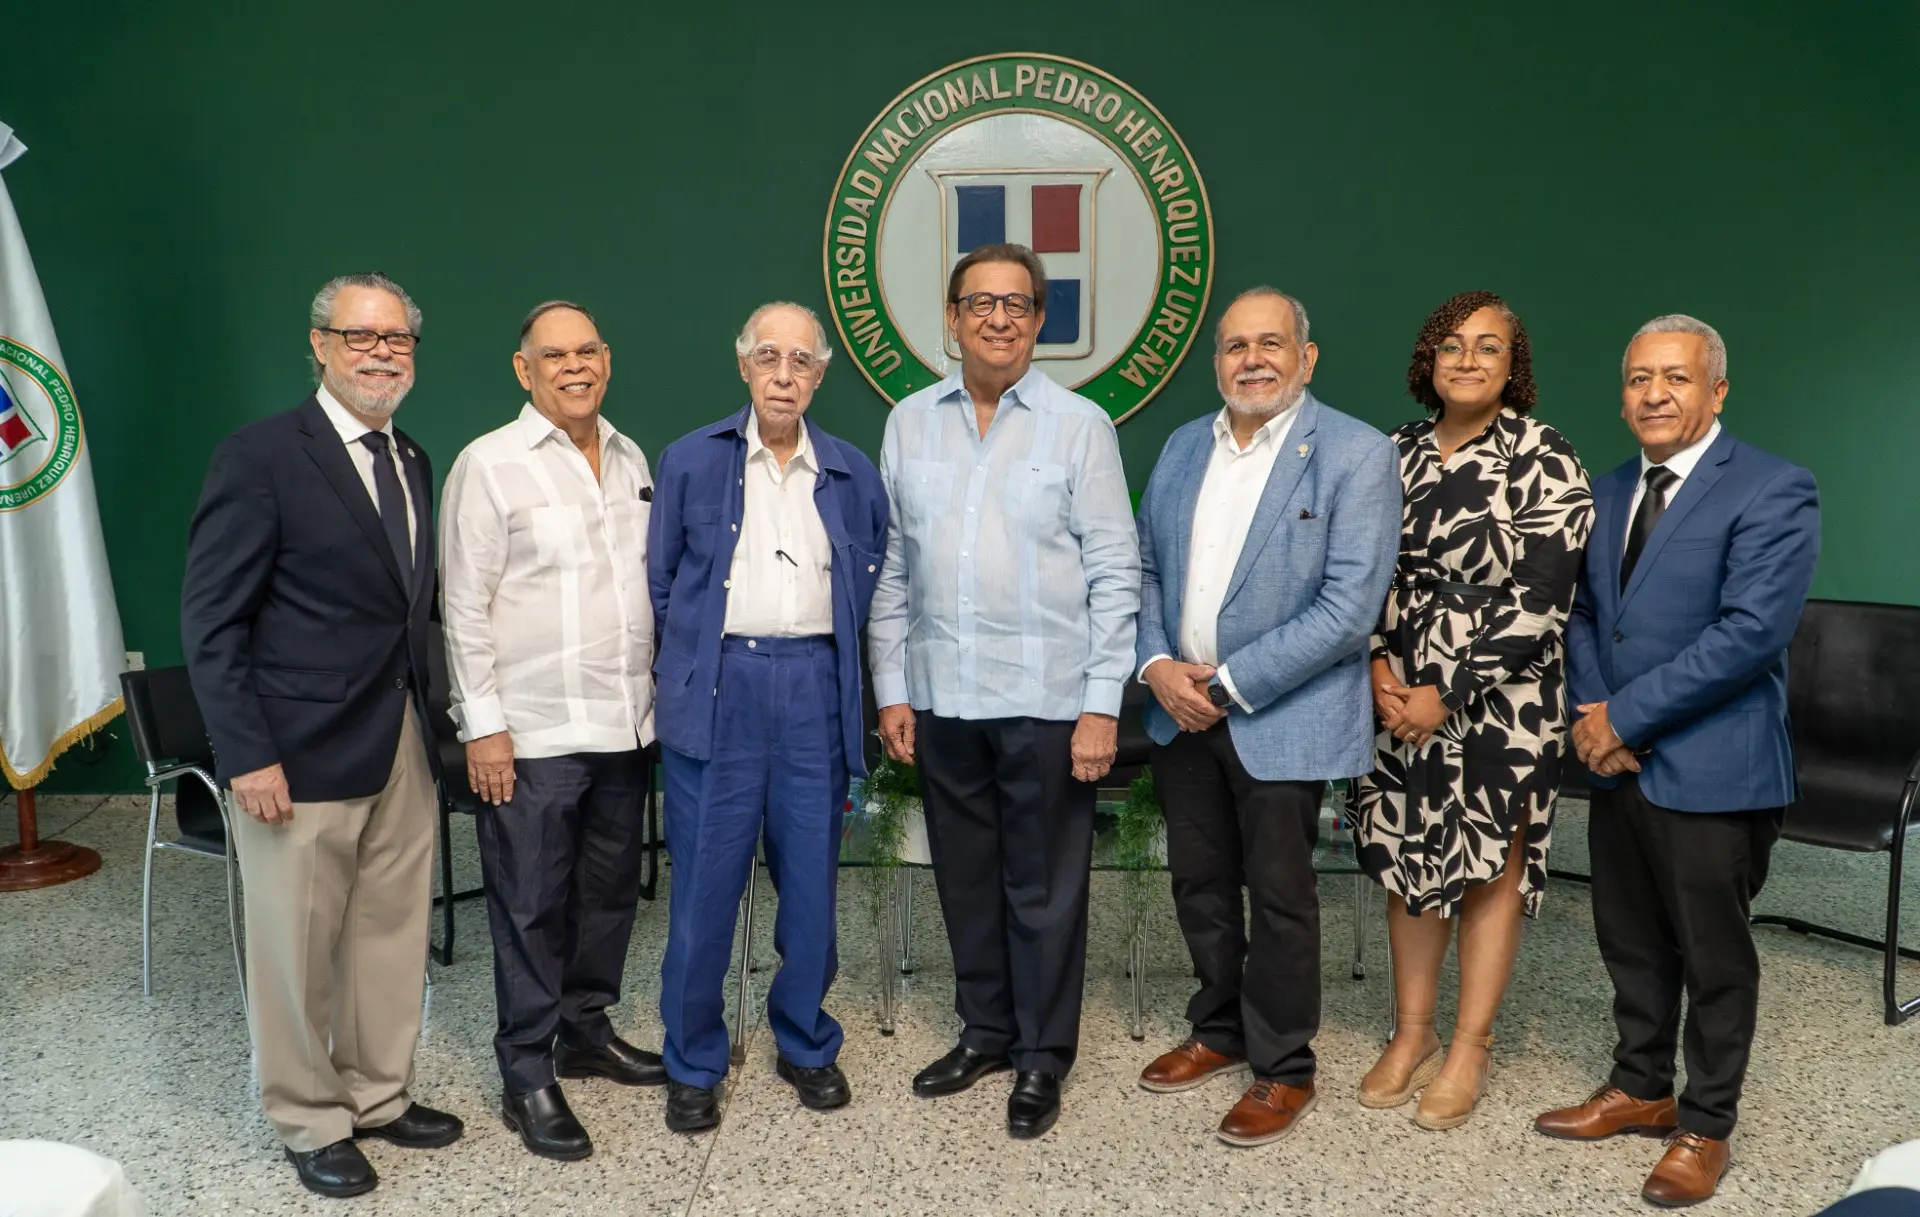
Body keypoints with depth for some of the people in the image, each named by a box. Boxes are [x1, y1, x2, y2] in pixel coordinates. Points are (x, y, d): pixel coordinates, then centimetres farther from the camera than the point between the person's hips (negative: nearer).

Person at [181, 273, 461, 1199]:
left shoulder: (411, 462, 11)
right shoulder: (260, 457, -10)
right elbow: (210, 621, -11)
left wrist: (428, 720, 7)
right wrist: (248, 755, -16)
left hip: (404, 747, 6)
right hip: (302, 754, -6)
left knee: (393, 933, 14)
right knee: (299, 947, 8)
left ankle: (379, 1095, 32)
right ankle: (311, 1123, 26)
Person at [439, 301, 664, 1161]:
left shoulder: (630, 459, 10)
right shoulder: (489, 465, -7)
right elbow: (463, 607, -9)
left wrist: (651, 691, 14)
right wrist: (483, 725, -12)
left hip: (626, 725, 6)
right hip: (532, 734, -6)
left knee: (610, 890, 16)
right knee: (532, 906, 4)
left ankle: (586, 1030, 35)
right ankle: (527, 1076, 18)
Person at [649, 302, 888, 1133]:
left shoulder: (853, 474, 9)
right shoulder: (691, 462, 4)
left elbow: (873, 586, 16)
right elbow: (659, 579, 8)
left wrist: (846, 668, 10)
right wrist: (682, 673, 6)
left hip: (816, 690, 2)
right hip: (718, 689, -2)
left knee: (812, 880, 8)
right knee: (704, 884, 2)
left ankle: (805, 1045, 27)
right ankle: (694, 1065, 19)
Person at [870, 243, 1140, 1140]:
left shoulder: (1079, 425, -4)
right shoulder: (910, 423, 6)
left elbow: (1114, 573, -5)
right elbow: (890, 568, 9)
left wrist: (1102, 703, -9)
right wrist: (891, 688, 6)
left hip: (1045, 699, -3)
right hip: (940, 697, 4)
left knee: (1044, 887, 7)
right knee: (965, 877, 16)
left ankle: (1042, 1058, 24)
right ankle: (985, 1031, 34)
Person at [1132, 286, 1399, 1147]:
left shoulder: (1356, 455, -11)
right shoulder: (1184, 448, 9)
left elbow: (1348, 607, -17)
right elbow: (1146, 568, 11)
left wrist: (1230, 684, -18)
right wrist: (1157, 665, -6)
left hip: (1283, 717, -5)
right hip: (1181, 711, 6)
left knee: (1278, 897, 5)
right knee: (1199, 884, 17)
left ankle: (1283, 1070, 24)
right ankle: (1219, 1029, 38)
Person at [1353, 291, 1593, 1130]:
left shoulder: (1545, 461, -9)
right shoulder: (1398, 453, 6)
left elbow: (1539, 597, -14)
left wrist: (1447, 691, -15)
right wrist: (1379, 665, -6)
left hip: (1501, 703, -4)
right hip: (1402, 697, 5)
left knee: (1492, 867, 6)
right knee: (1407, 860, 11)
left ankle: (1469, 1051, 20)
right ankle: (1411, 1035, 26)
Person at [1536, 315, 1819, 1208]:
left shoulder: (1771, 492, -12)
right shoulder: (1608, 493, 11)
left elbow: (1753, 630, -21)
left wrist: (1625, 715, -18)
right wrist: (1592, 715, -6)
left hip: (1711, 770, -6)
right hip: (1619, 763, 7)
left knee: (1714, 956, 8)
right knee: (1631, 942, 18)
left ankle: (1705, 1125, 25)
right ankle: (1640, 1088, 36)